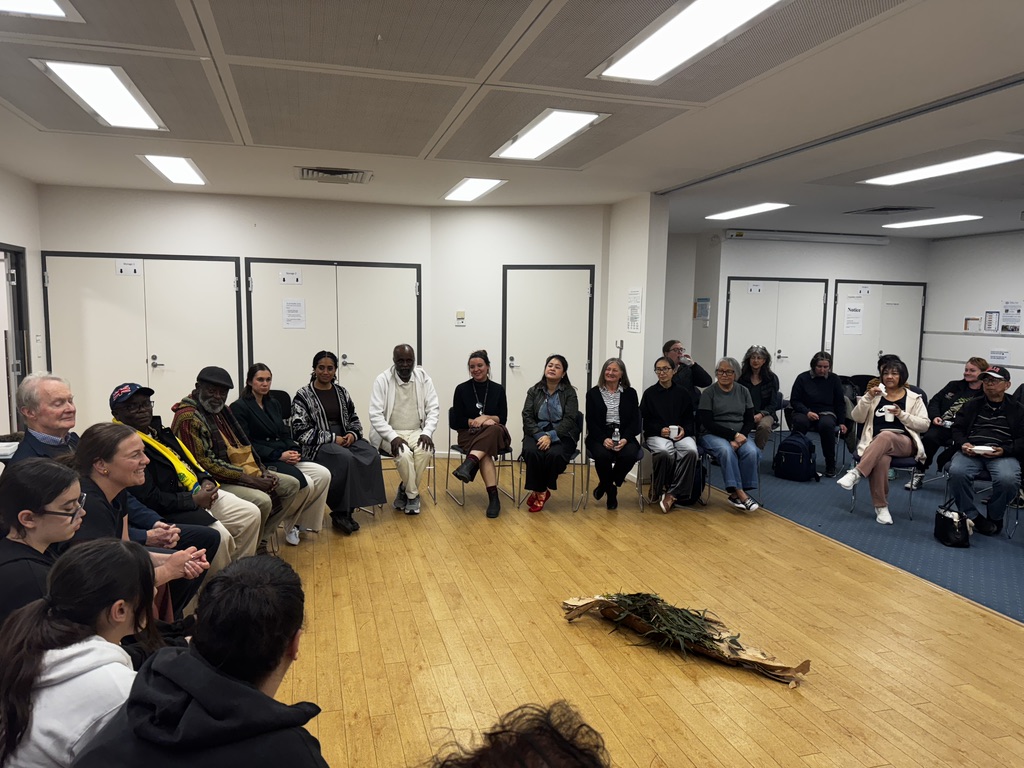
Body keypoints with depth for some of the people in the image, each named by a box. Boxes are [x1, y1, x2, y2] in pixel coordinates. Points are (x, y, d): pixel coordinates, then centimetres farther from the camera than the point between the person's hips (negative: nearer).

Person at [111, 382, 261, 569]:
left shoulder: (159, 430, 12)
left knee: (251, 514, 1)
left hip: (198, 492, 10)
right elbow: (148, 499, -23)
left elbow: (188, 459, 23)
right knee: (219, 536, -28)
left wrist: (205, 480, 3)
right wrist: (193, 500, -19)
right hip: (170, 511, -9)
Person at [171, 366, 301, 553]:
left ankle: (260, 541, 6)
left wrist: (263, 471, 1)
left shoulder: (222, 410, 13)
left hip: (245, 472, 10)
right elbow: (205, 463, -21)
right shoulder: (188, 417, -16)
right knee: (262, 501, -31)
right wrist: (249, 479, -22)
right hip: (216, 481, -10)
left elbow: (242, 445, 18)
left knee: (291, 485, 7)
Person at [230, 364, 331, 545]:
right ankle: (290, 526, 2)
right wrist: (279, 455, -18)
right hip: (261, 462, -7)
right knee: (305, 483, -26)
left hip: (284, 457, 7)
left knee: (323, 475, -15)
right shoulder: (239, 407, -5)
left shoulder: (274, 404, 18)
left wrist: (294, 451, -6)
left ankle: (303, 523, -1)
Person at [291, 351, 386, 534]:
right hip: (317, 444, -5)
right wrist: (332, 438, -16)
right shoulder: (303, 395, -2)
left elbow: (354, 419, 19)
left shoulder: (341, 392, 13)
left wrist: (352, 434, -5)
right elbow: (301, 431, -10)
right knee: (345, 458, -37)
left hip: (345, 438, 5)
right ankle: (340, 513, -19)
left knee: (372, 455, -25)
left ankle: (347, 509, -18)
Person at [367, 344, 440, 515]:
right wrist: (393, 437, -23)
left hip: (416, 432, 2)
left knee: (425, 451, -29)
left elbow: (433, 409, 2)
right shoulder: (382, 380, -8)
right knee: (404, 453, -32)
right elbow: (375, 414, -11)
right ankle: (412, 495, -5)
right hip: (390, 434, -2)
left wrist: (427, 432, -15)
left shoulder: (424, 378, 0)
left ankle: (405, 491, -6)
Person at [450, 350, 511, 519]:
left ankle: (469, 464, -55)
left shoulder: (498, 389, 7)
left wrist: (485, 418, -14)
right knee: (485, 453, -36)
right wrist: (477, 422, -13)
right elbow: (456, 421, 0)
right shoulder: (462, 389, 2)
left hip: (495, 433, 1)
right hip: (469, 434, -1)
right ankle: (493, 497, -45)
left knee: (493, 429, -38)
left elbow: (502, 418, 5)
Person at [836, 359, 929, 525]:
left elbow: (924, 425, 4)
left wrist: (902, 415, -10)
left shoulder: (914, 398, 11)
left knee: (885, 436, -38)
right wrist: (868, 397, -10)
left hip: (904, 443, -1)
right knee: (881, 459, -37)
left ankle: (856, 473, -43)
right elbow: (857, 418, 4)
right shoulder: (874, 394, 14)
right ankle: (881, 507, -28)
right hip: (876, 443, 1)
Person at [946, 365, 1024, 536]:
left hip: (1003, 454, -1)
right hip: (971, 451, 1)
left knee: (1008, 479, -34)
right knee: (957, 472, -32)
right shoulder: (971, 405, 21)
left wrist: (1004, 450, -14)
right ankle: (971, 516, -13)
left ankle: (995, 518, -4)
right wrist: (962, 444, -7)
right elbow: (957, 428, 16)